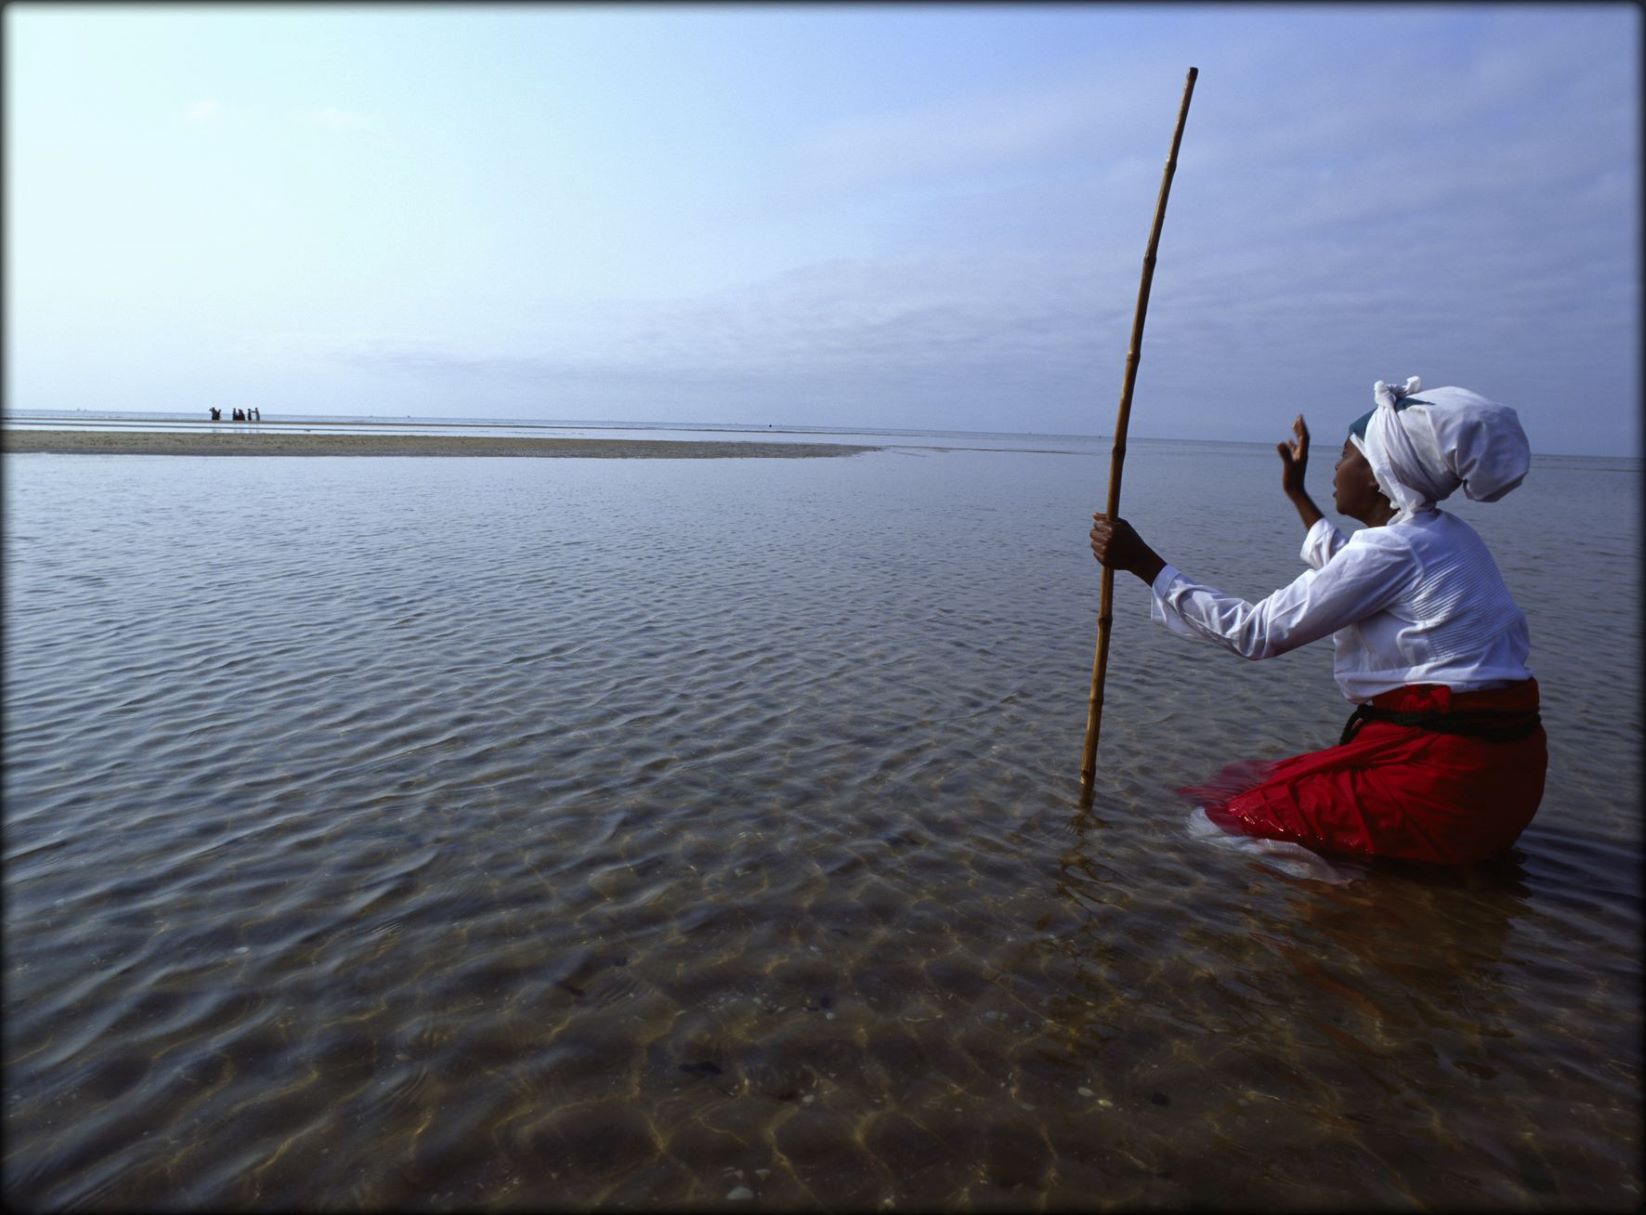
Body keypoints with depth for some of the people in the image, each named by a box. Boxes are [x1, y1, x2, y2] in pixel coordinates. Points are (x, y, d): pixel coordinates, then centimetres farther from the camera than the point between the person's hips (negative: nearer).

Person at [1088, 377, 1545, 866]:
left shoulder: (1392, 549, -18)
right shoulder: (1446, 536, 10)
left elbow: (1257, 632, -16)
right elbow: (1349, 578, 31)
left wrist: (1143, 562, -15)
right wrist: (1297, 494, 40)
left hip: (1444, 768, -10)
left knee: (1243, 818, -2)